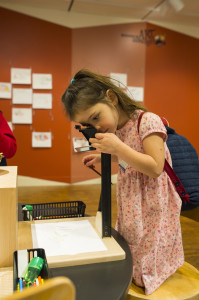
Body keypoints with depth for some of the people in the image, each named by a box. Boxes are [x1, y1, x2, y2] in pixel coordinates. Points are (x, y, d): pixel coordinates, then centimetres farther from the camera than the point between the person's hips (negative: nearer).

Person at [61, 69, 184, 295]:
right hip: (129, 212, 7)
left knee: (142, 275, 5)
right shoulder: (116, 129, 3)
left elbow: (155, 168, -25)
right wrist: (103, 155, 5)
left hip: (151, 211, -7)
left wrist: (118, 147, -29)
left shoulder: (147, 121, -20)